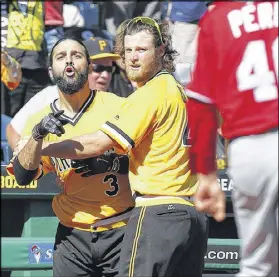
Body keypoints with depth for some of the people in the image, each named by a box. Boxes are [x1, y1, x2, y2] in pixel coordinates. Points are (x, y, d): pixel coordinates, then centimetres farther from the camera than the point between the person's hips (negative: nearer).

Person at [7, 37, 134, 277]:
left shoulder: (118, 107, -3)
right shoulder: (40, 119, 3)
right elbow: (22, 176, -8)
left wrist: (105, 162, -17)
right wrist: (38, 135, -24)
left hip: (121, 231, -2)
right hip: (72, 236, 2)